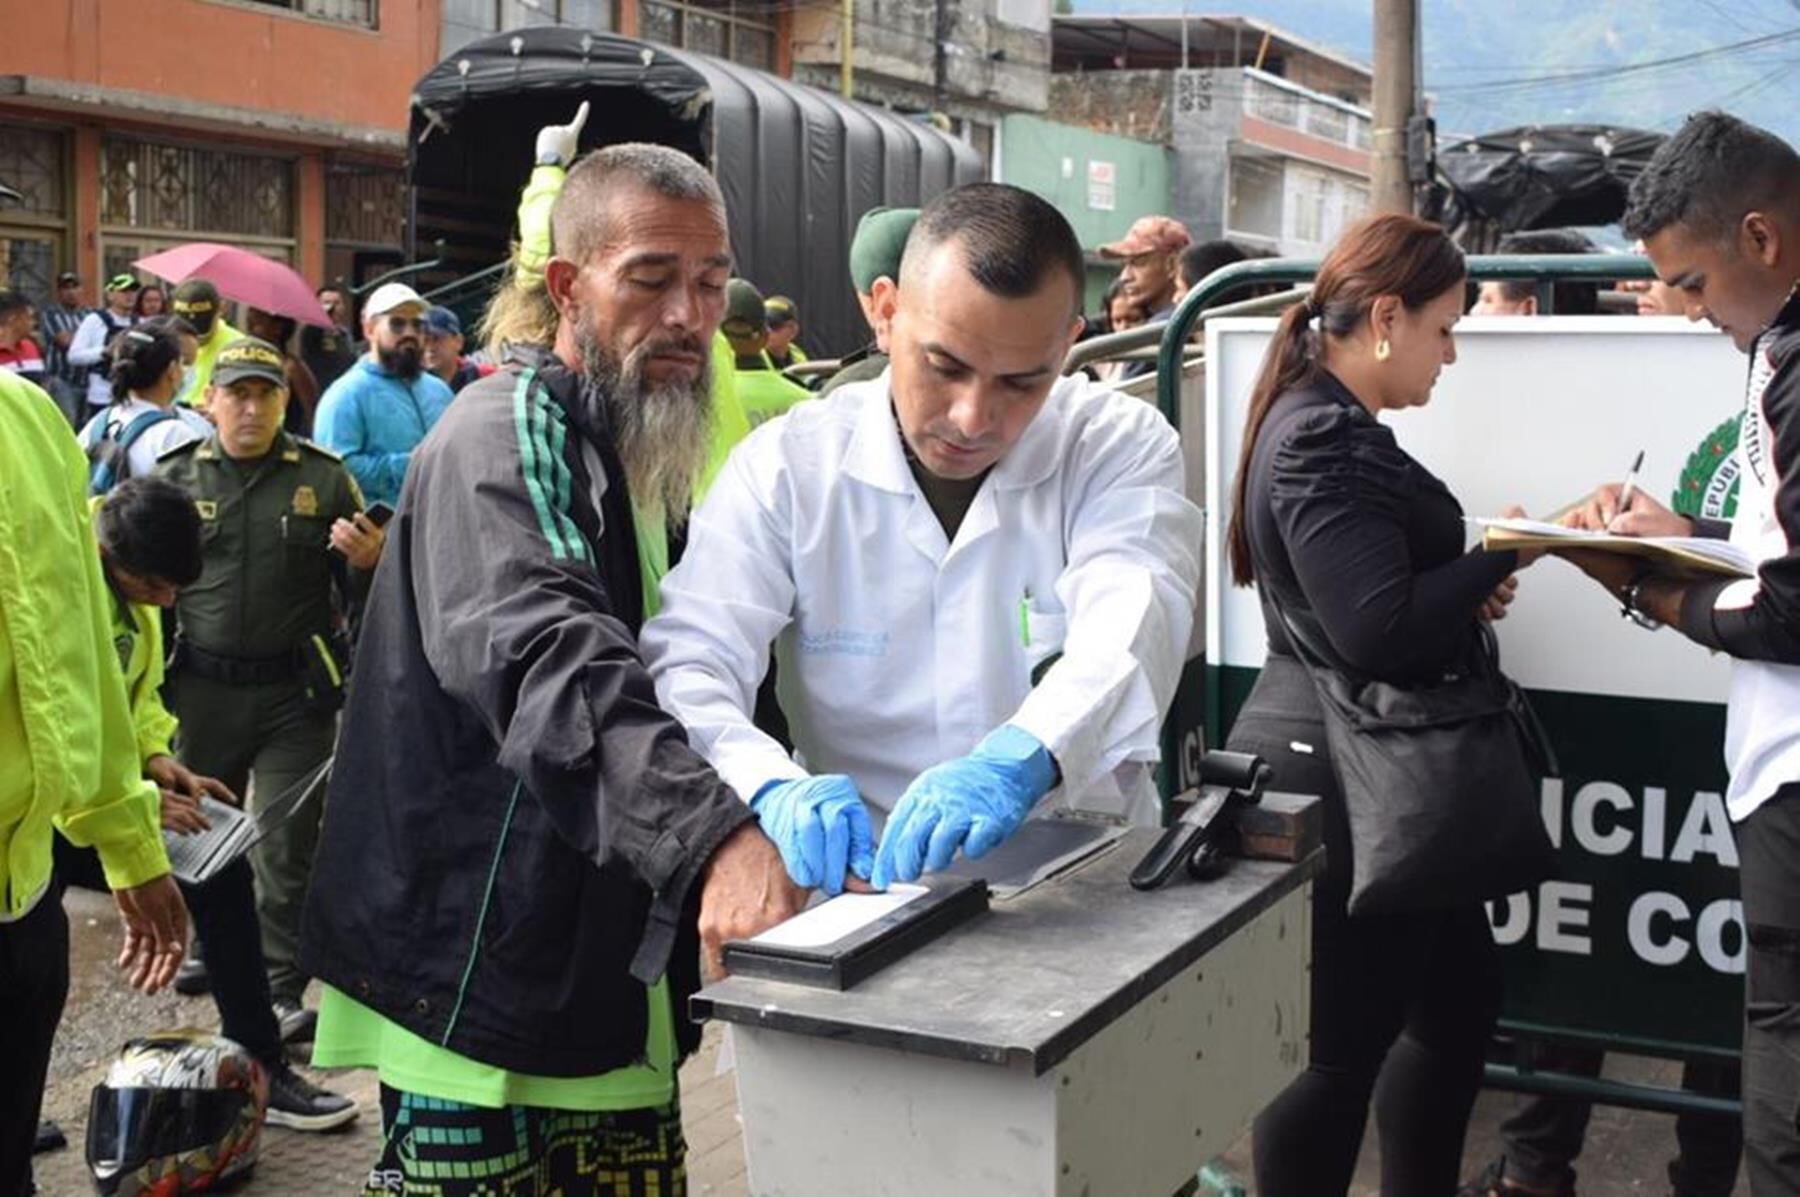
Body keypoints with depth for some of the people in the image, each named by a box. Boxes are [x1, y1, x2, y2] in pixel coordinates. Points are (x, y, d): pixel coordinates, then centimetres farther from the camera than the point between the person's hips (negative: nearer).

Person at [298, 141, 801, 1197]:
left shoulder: (652, 457, 14)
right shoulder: (506, 436, -15)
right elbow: (552, 662, -33)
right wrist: (714, 832, -47)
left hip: (619, 980, 9)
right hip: (486, 979, -8)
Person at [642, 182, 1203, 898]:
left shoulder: (1121, 447, -3)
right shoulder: (787, 464, -3)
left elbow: (1129, 625, -21)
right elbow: (685, 665, -11)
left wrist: (1019, 761, -42)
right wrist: (774, 786, -33)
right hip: (857, 870, 0)